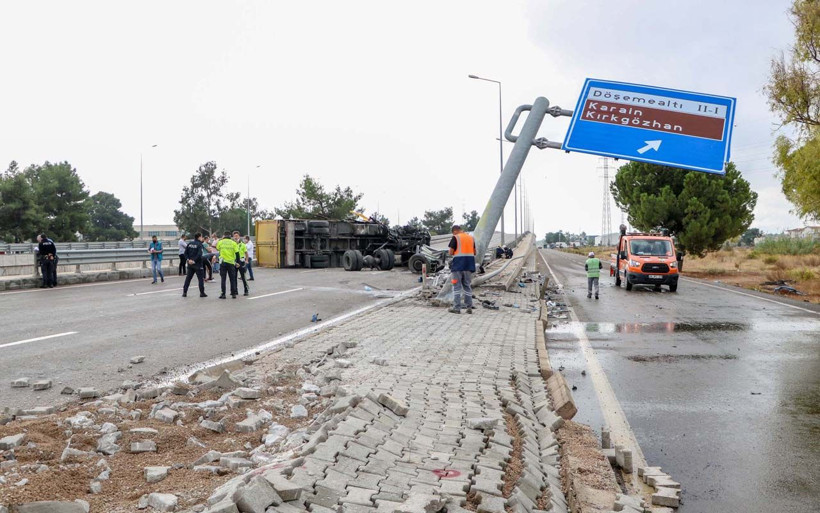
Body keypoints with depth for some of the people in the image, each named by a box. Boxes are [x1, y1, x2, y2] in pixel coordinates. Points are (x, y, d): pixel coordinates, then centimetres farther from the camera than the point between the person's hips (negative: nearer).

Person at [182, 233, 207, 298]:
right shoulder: (200, 245, -12)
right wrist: (194, 260, -16)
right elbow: (199, 255, -22)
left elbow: (186, 252, 4)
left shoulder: (190, 243, 7)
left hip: (190, 264, 6)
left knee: (188, 278, 11)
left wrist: (188, 259, -2)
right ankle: (202, 293, 3)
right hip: (198, 264, -6)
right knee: (201, 279, 3)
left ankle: (184, 292, 11)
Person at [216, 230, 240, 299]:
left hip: (223, 262, 0)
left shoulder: (220, 242, 0)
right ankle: (233, 294, 9)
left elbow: (217, 248, 19)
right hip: (231, 262, 0)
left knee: (223, 279, 4)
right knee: (232, 279, 8)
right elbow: (237, 253, -3)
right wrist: (238, 262, 5)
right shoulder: (233, 243, 0)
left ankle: (223, 294, 1)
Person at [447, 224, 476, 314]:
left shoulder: (455, 238, -6)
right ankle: (469, 307, 12)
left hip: (458, 265, -5)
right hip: (469, 265, 5)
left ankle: (456, 308, 0)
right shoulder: (471, 237, 12)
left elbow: (451, 252, -9)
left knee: (457, 286, 1)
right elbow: (474, 252, 15)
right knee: (467, 286, 13)